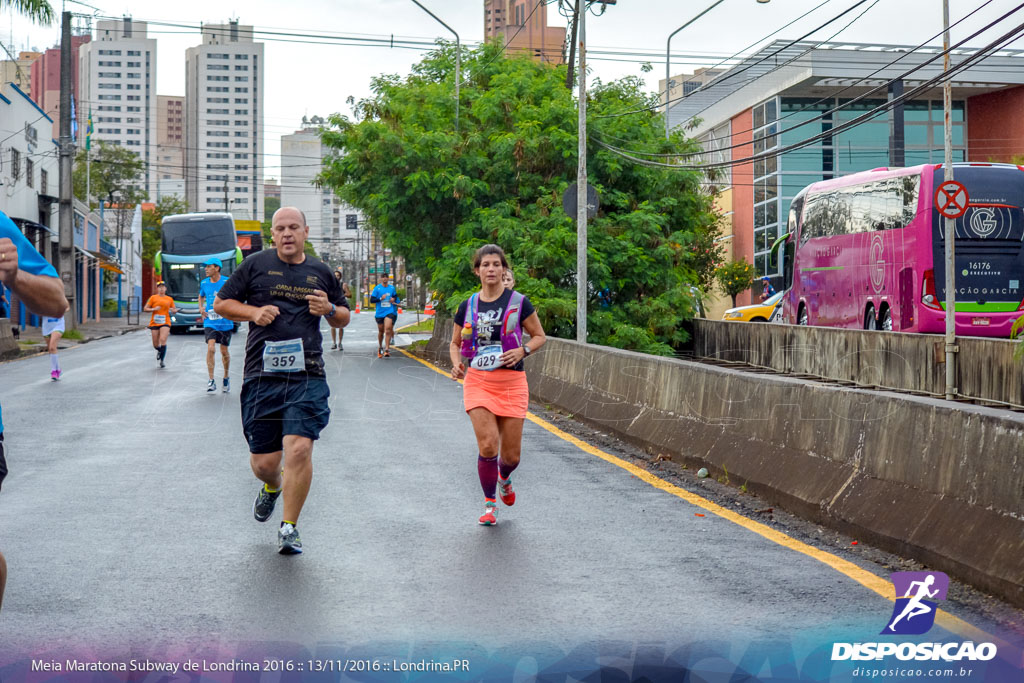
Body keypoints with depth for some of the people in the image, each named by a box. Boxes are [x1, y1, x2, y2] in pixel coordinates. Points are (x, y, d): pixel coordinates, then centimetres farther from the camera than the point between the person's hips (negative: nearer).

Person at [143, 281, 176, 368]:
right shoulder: (153, 298, 6)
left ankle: (162, 360, -11)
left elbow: (174, 310, 20)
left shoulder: (169, 299, 11)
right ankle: (160, 351, 40)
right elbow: (145, 309, 6)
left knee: (163, 340, -22)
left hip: (165, 323, 0)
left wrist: (174, 310, -4)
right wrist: (153, 309, -12)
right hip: (154, 323, 0)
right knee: (156, 345, 3)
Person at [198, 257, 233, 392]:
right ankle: (211, 381, -12)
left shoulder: (226, 282, -6)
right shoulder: (204, 283, 6)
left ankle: (226, 378, 29)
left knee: (224, 351, 8)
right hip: (210, 322, 2)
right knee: (210, 348, -15)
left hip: (225, 322, -2)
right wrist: (201, 308, 8)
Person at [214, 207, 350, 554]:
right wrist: (253, 312, -6)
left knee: (299, 449, -15)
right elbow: (221, 303, 12)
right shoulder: (255, 264, 7)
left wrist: (329, 310, 1)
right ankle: (272, 487, 42)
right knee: (263, 462, 3)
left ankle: (289, 526, 1)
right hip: (261, 375, 0)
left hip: (307, 377, 0)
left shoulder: (321, 272, 14)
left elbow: (344, 318, 24)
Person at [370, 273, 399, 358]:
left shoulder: (392, 288, 8)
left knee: (388, 329, -18)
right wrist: (380, 298, -17)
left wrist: (394, 299, 1)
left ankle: (387, 349, -22)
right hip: (380, 313, 0)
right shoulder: (377, 288, 0)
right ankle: (380, 348, 32)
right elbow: (371, 300, -3)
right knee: (381, 331, 10)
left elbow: (395, 296, 24)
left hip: (390, 312, 0)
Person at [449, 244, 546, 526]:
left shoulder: (518, 302, -2)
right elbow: (455, 343, 17)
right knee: (487, 445, -15)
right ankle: (489, 504, 8)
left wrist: (522, 351, -13)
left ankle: (504, 478, 41)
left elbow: (540, 336, 6)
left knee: (511, 455, 2)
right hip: (478, 382, 1)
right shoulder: (467, 307, 5)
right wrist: (457, 364, -3)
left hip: (512, 383, 0)